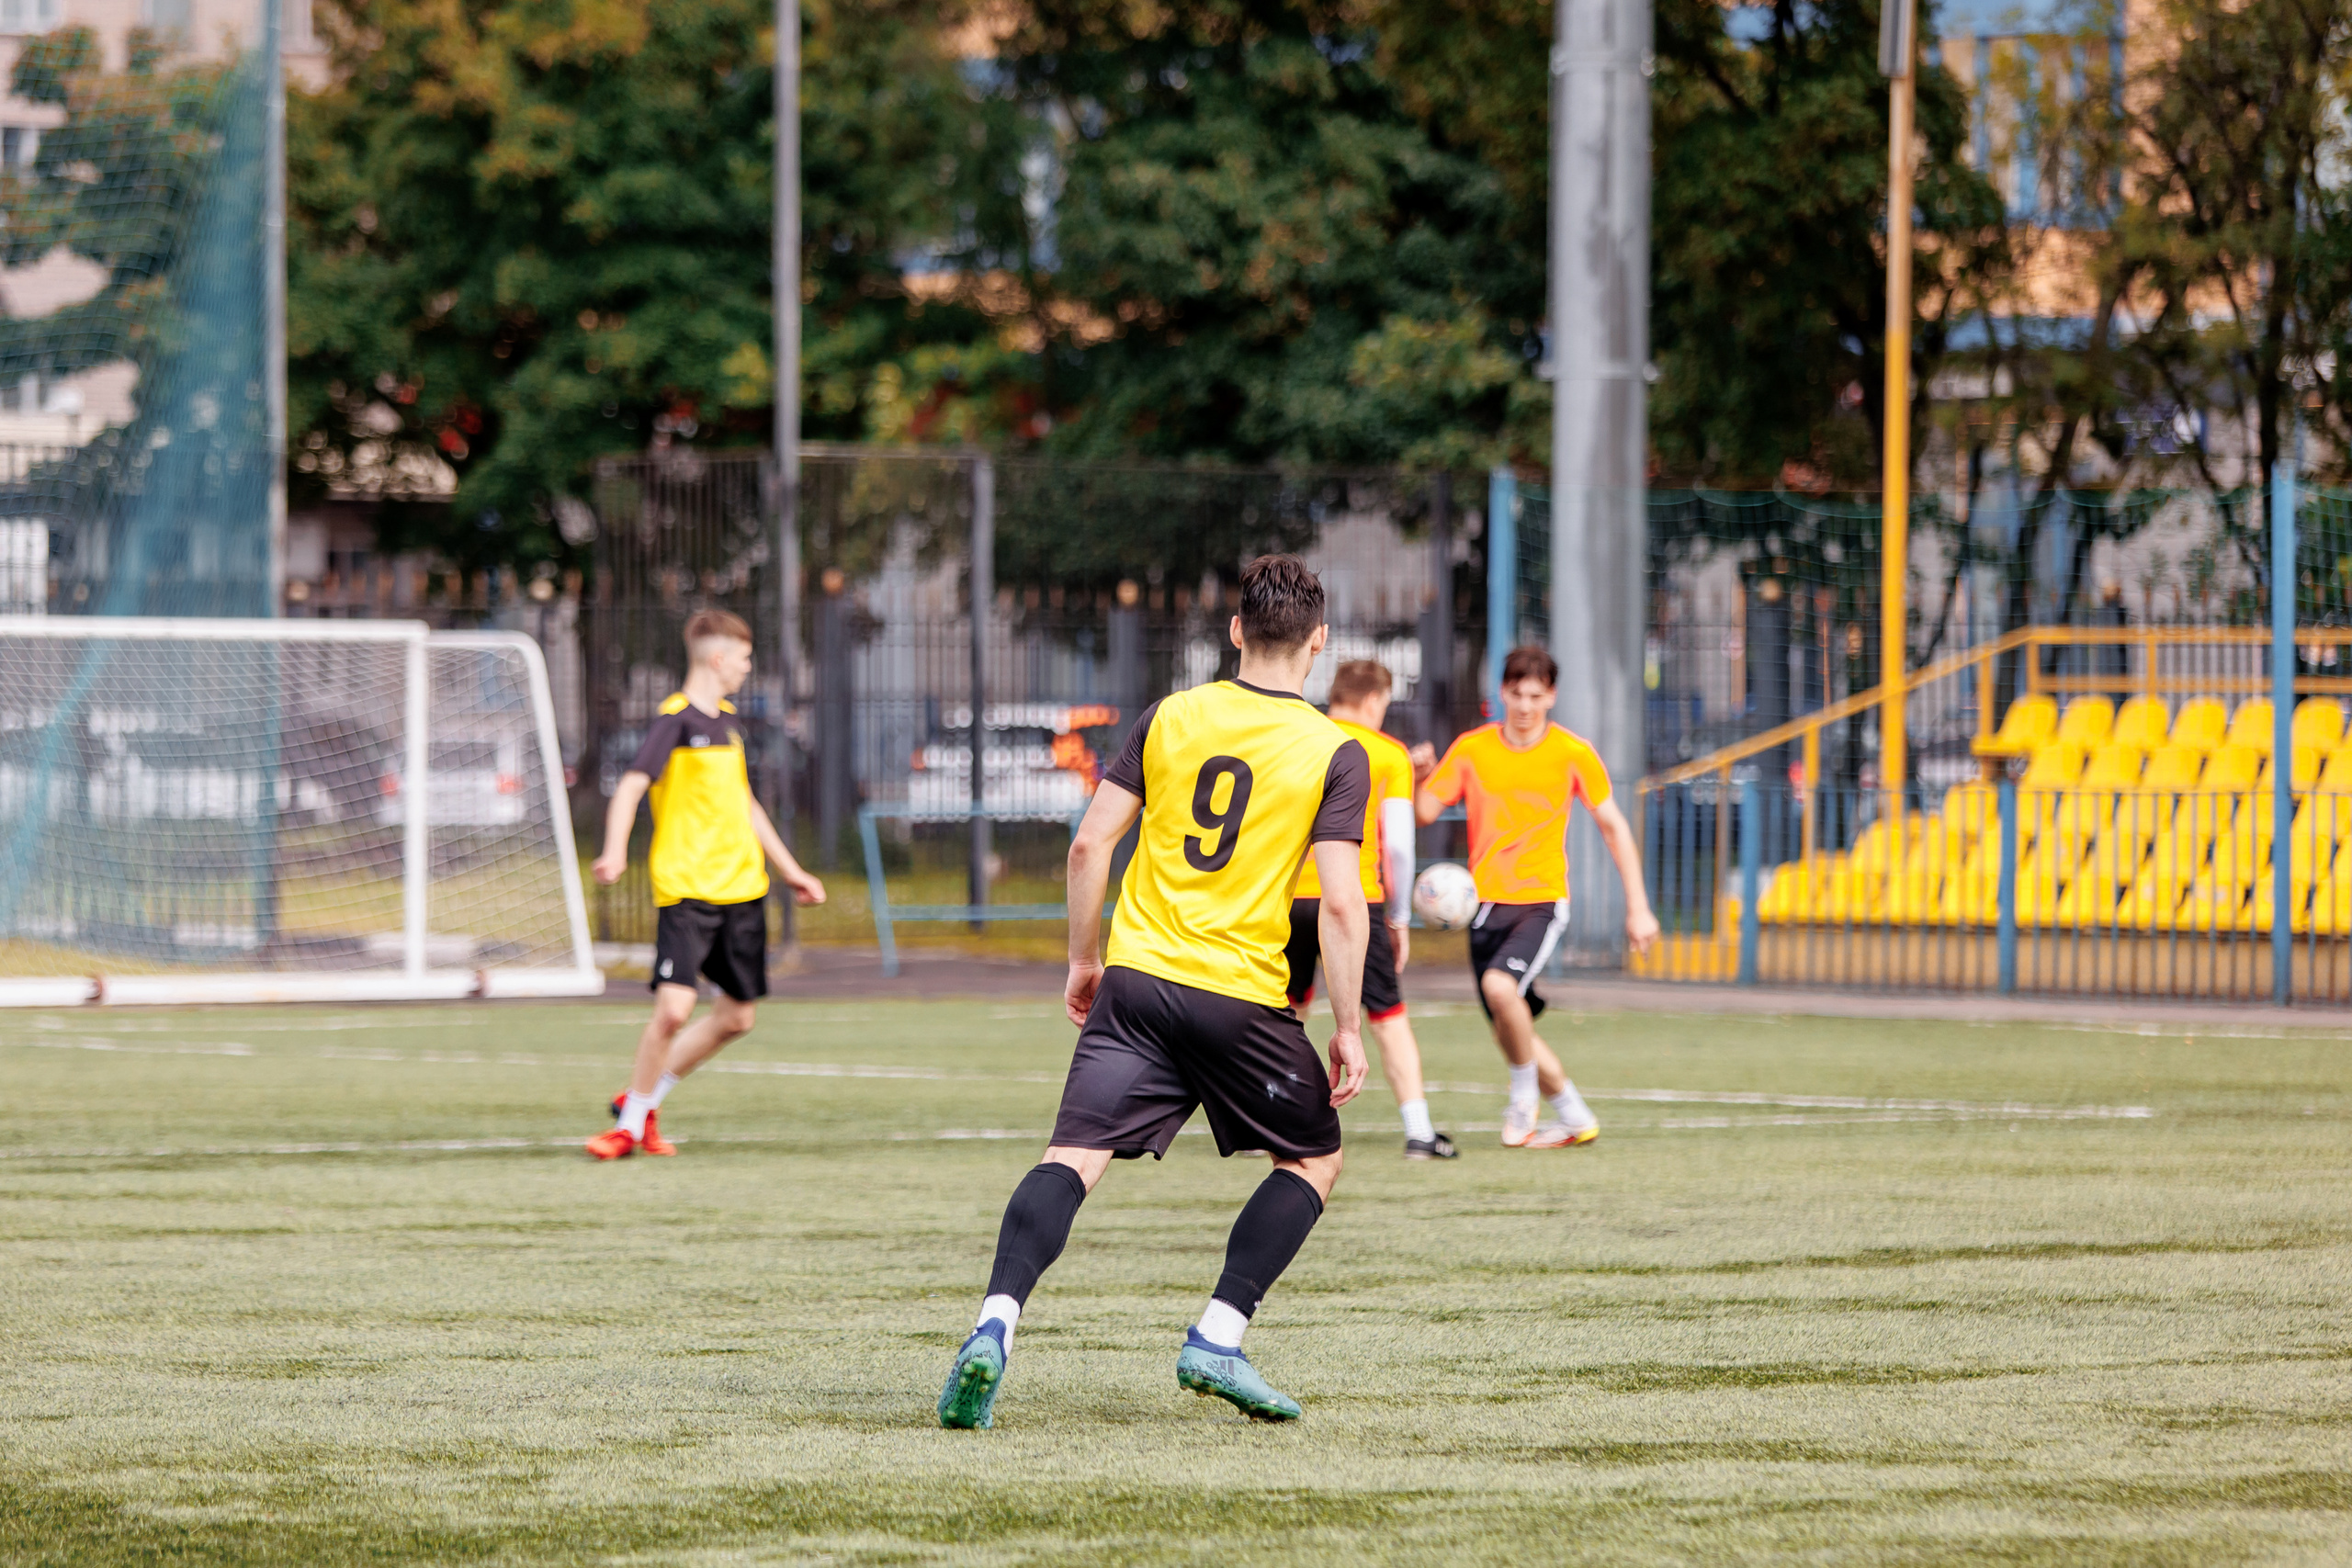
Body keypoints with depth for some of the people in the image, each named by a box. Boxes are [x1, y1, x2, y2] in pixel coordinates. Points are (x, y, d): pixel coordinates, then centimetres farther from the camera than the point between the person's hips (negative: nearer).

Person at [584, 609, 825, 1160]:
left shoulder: (728, 721, 16)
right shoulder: (676, 720, -9)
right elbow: (631, 787, -20)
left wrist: (789, 869, 30)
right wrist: (616, 851, -37)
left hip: (742, 888, 8)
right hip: (687, 890, -8)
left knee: (736, 1017, 8)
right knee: (674, 1008, -18)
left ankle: (641, 1100, 22)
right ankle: (631, 1124, -1)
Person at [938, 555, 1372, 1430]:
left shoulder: (1170, 718, 7)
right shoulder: (1336, 755, -2)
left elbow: (1090, 845, 5)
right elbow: (1341, 904, -9)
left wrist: (1082, 959, 17)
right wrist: (1348, 1029, -2)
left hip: (1136, 980, 3)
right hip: (1242, 997, -3)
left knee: (1073, 1158, -2)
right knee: (1313, 1160, 17)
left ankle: (994, 1327, -23)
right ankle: (1216, 1340, 6)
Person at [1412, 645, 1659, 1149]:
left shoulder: (1573, 755, -2)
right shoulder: (1472, 749, 4)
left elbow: (1613, 827, 5)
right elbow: (1424, 812, 1)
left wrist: (1638, 907, 2)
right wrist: (1423, 776, -22)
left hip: (1542, 901, -4)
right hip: (1485, 900, 4)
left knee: (1500, 984, -30)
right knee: (1507, 1031, 6)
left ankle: (1525, 1095, -8)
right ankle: (1575, 1117, 25)